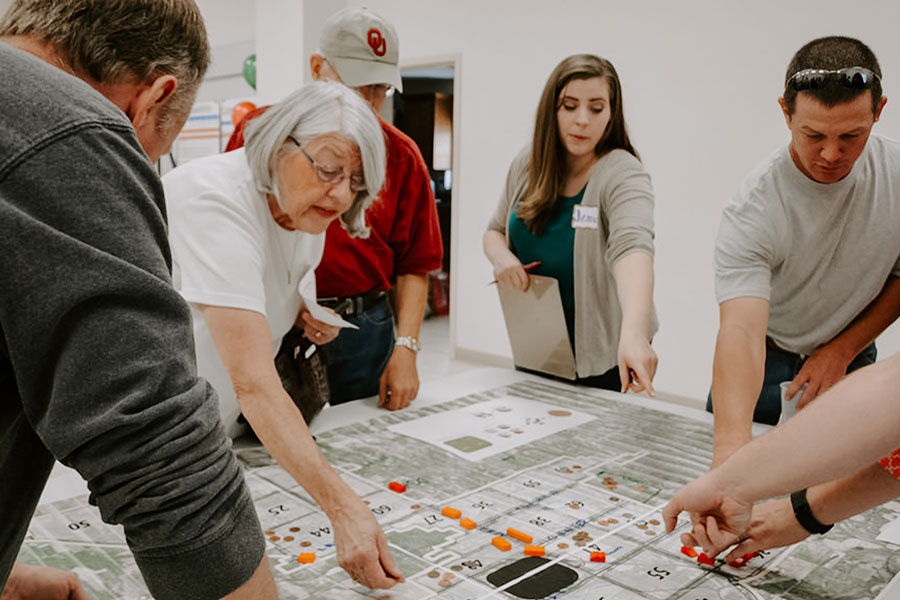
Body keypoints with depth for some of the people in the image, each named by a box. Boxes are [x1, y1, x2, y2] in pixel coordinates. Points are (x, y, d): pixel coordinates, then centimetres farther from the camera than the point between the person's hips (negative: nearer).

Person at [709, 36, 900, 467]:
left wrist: (843, 350, -12)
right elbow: (741, 330, -43)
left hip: (850, 360, 3)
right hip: (765, 365, -3)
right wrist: (732, 442, -57)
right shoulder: (753, 209, -30)